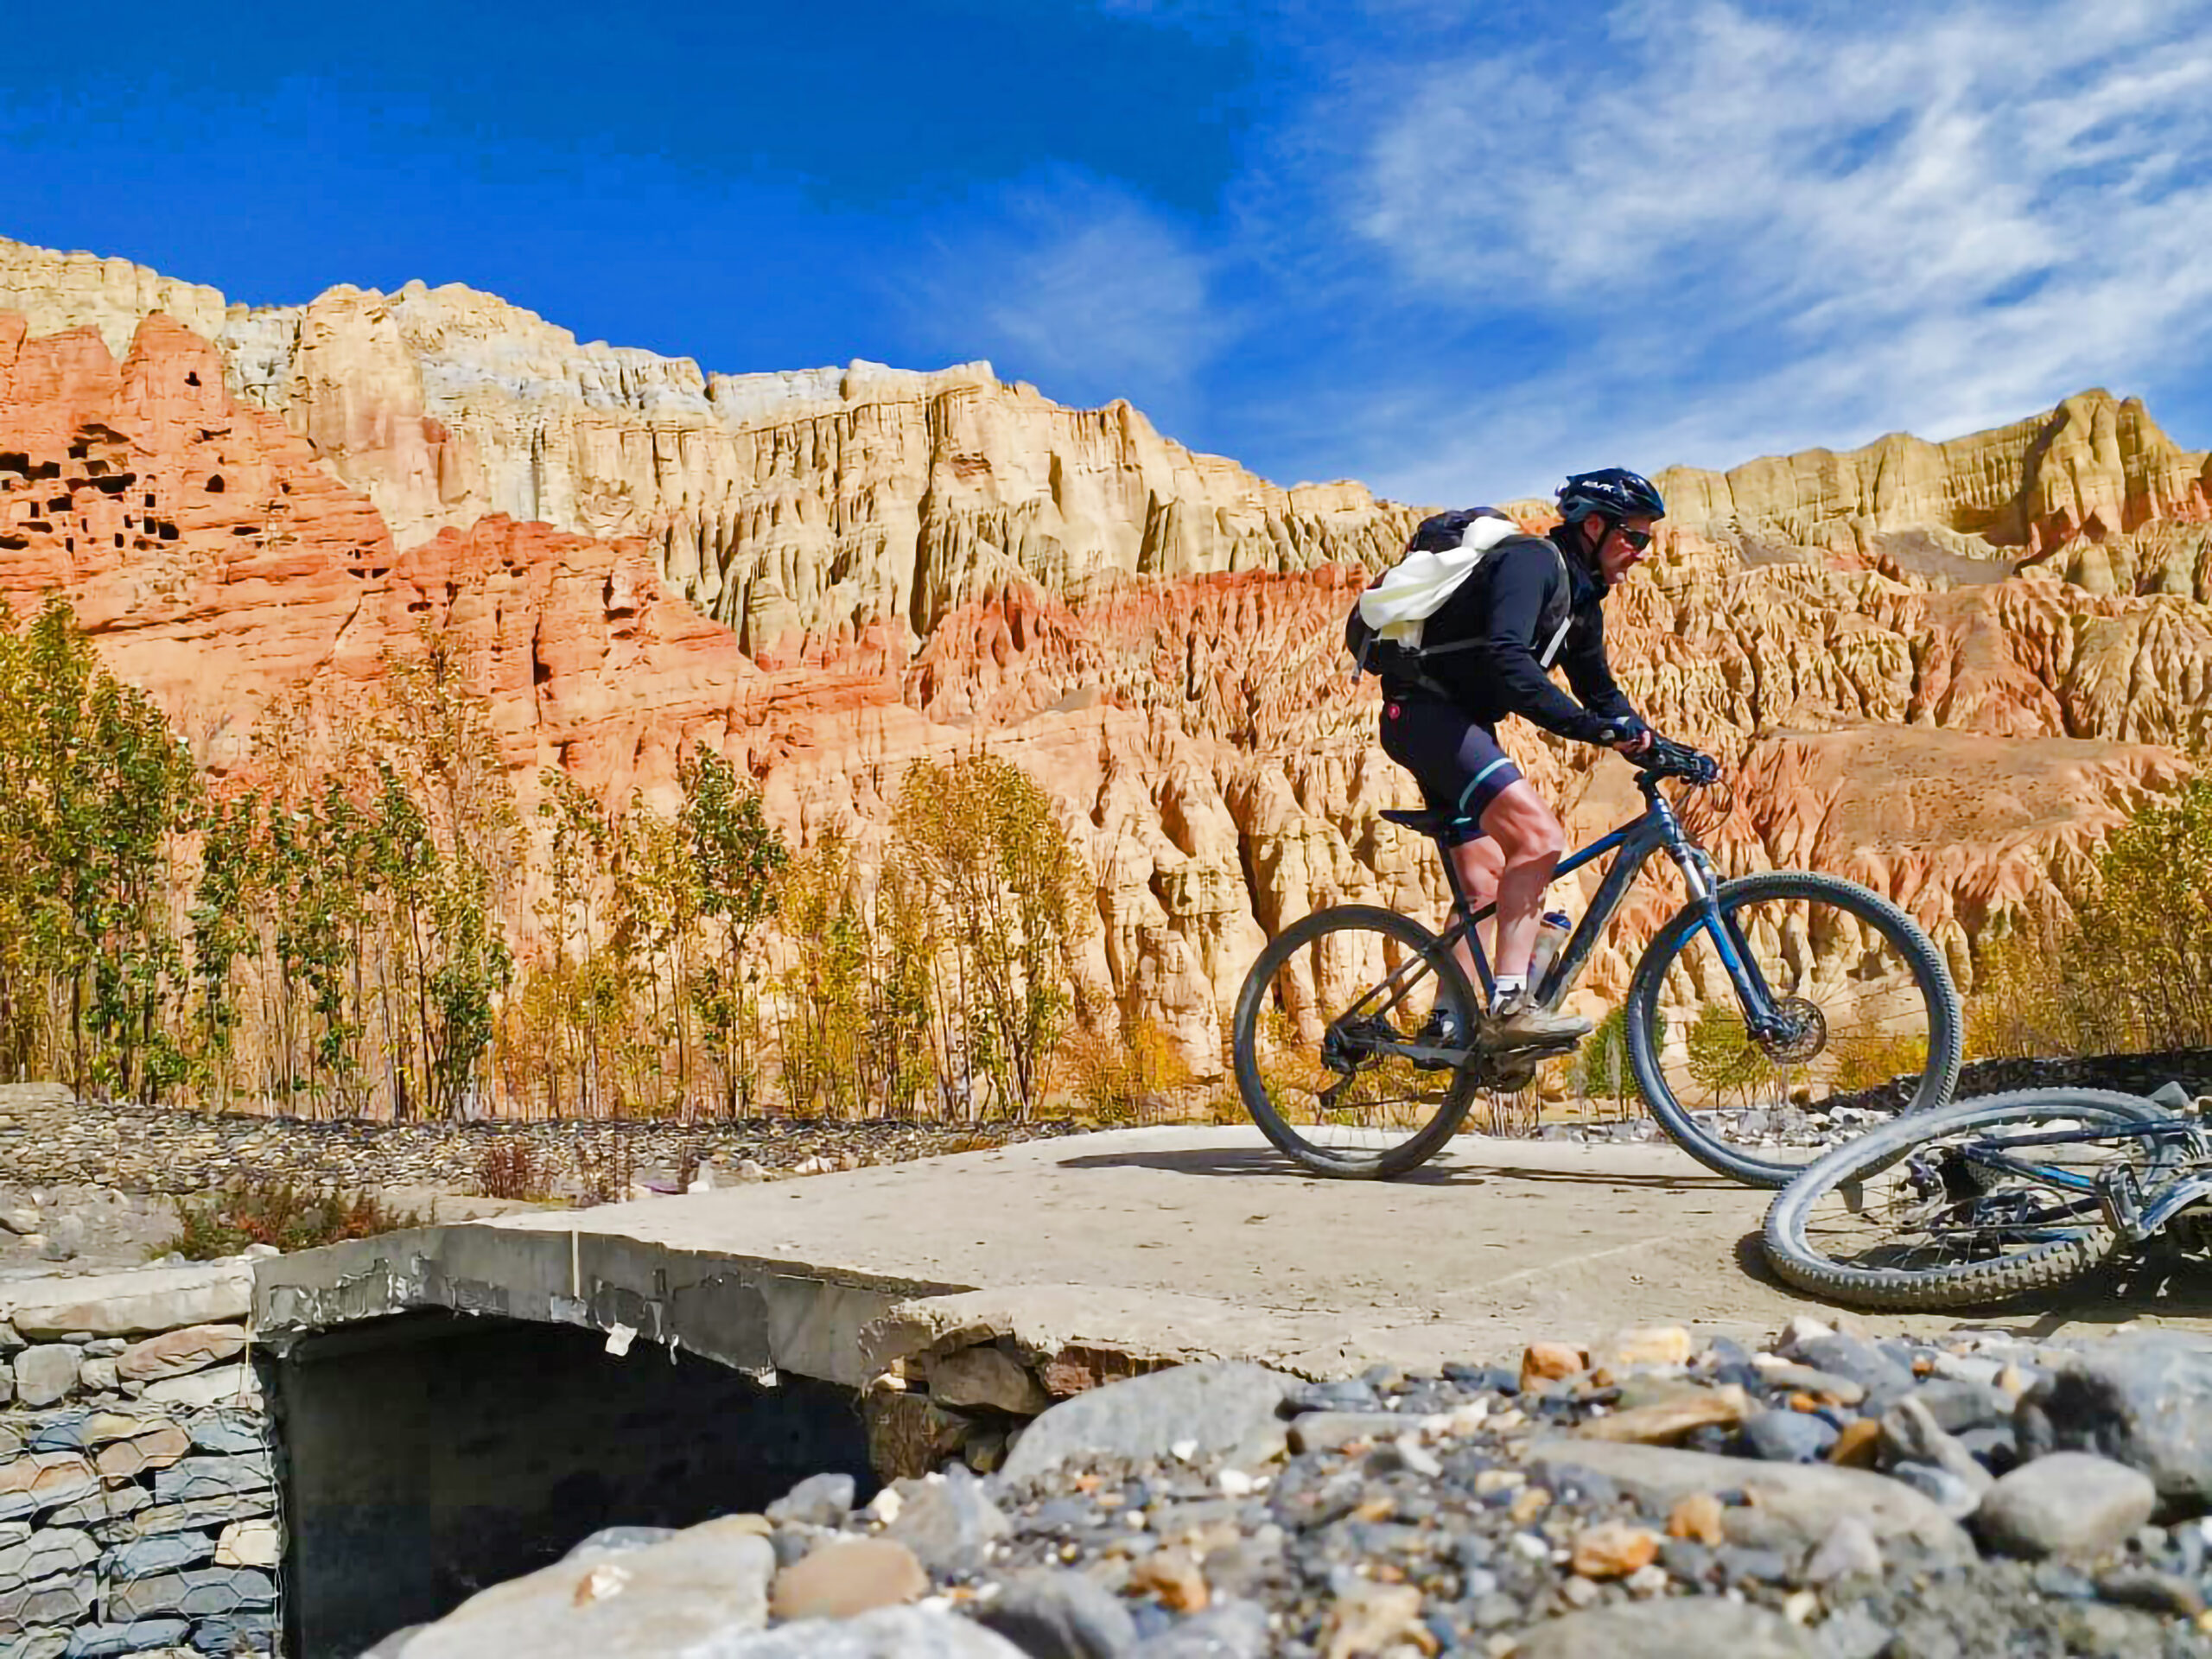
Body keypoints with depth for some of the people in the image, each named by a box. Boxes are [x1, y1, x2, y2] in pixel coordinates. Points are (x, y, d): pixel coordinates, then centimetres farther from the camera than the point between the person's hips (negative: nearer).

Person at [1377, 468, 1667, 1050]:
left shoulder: (1580, 597, 15)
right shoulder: (1531, 561, -15)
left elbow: (1598, 689, 20)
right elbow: (1506, 661, -30)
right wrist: (1593, 726, -34)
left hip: (1463, 724, 11)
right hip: (1425, 712, -11)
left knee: (1486, 889, 9)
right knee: (1539, 834, -25)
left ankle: (1448, 1026, 17)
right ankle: (1509, 1005, -25)